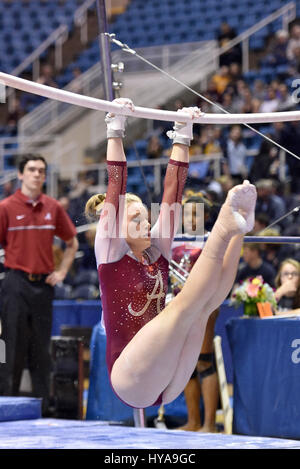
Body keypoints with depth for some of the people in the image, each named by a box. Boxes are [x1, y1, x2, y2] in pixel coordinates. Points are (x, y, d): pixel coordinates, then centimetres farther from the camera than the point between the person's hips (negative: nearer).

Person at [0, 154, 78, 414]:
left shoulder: (53, 207, 8)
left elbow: (72, 243, 19)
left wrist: (62, 272, 8)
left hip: (44, 284, 4)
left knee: (42, 349, 7)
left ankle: (43, 408, 12)